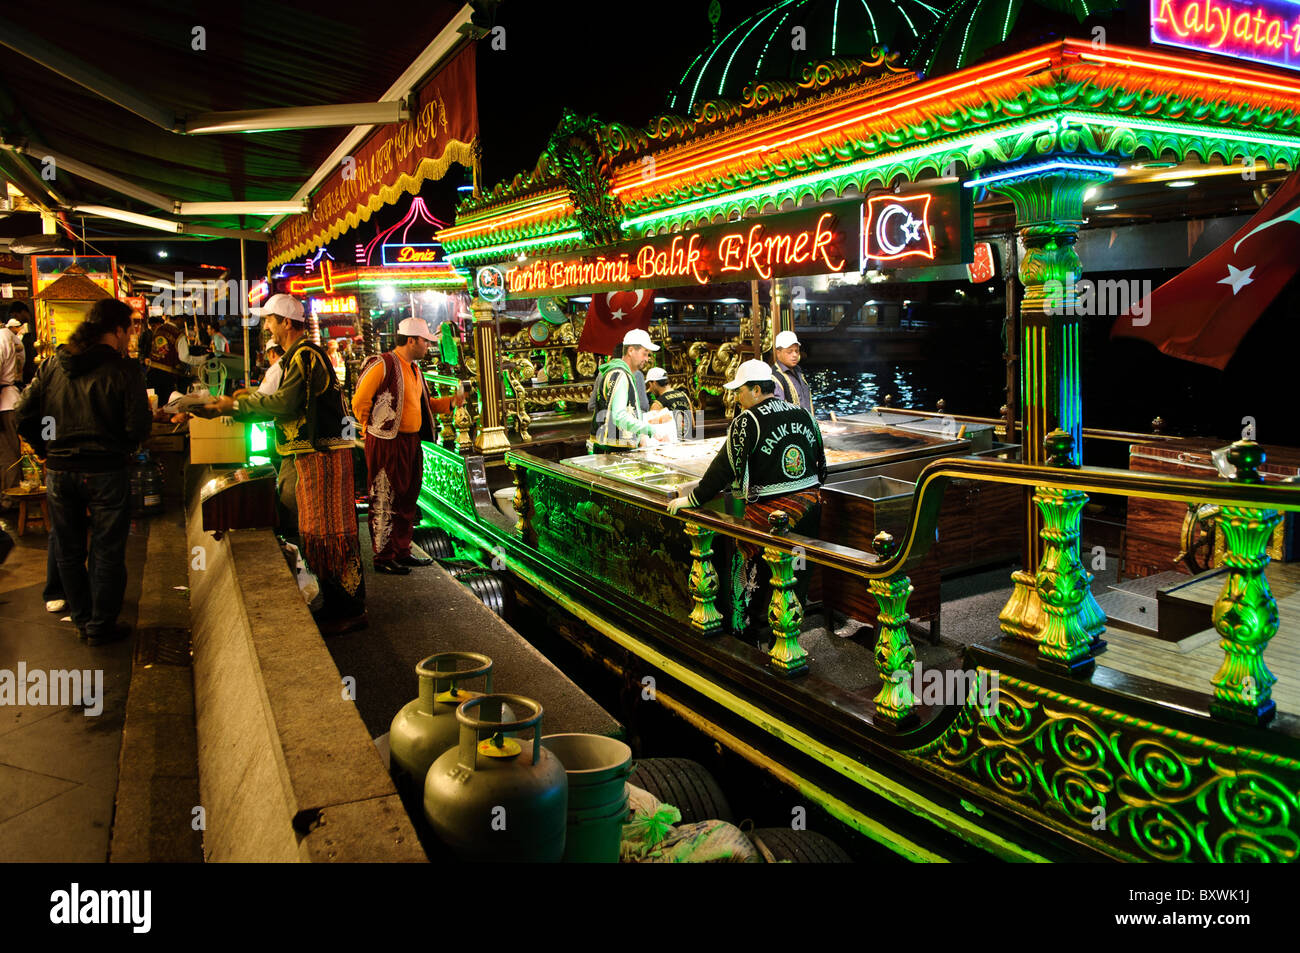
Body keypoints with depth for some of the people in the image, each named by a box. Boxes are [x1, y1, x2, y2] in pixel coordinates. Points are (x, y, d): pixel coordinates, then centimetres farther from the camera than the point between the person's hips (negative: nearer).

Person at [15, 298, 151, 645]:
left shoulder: (52, 366, 4)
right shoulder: (123, 369, -10)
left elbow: (25, 417, 3)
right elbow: (138, 428, -15)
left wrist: (50, 449, 15)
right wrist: (120, 449, 4)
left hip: (58, 471, 5)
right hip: (105, 471, -5)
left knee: (68, 550, 18)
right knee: (107, 551, 7)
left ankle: (82, 619, 30)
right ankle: (101, 626, 15)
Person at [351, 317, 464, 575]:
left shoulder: (413, 368, 16)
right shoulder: (382, 365, -13)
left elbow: (423, 404, 23)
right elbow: (359, 403, -13)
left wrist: (450, 402, 9)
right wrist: (374, 428, -7)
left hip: (411, 442, 9)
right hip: (387, 444, -9)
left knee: (407, 500, 15)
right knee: (385, 502, -2)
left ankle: (402, 552, 26)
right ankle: (383, 558, 7)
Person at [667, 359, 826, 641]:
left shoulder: (748, 421, -12)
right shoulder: (803, 414, 8)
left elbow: (725, 467, -12)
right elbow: (820, 462, 17)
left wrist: (692, 499, -4)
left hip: (771, 513, -7)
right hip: (810, 506, 7)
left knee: (749, 575, 5)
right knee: (796, 578, 16)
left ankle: (743, 636, 12)